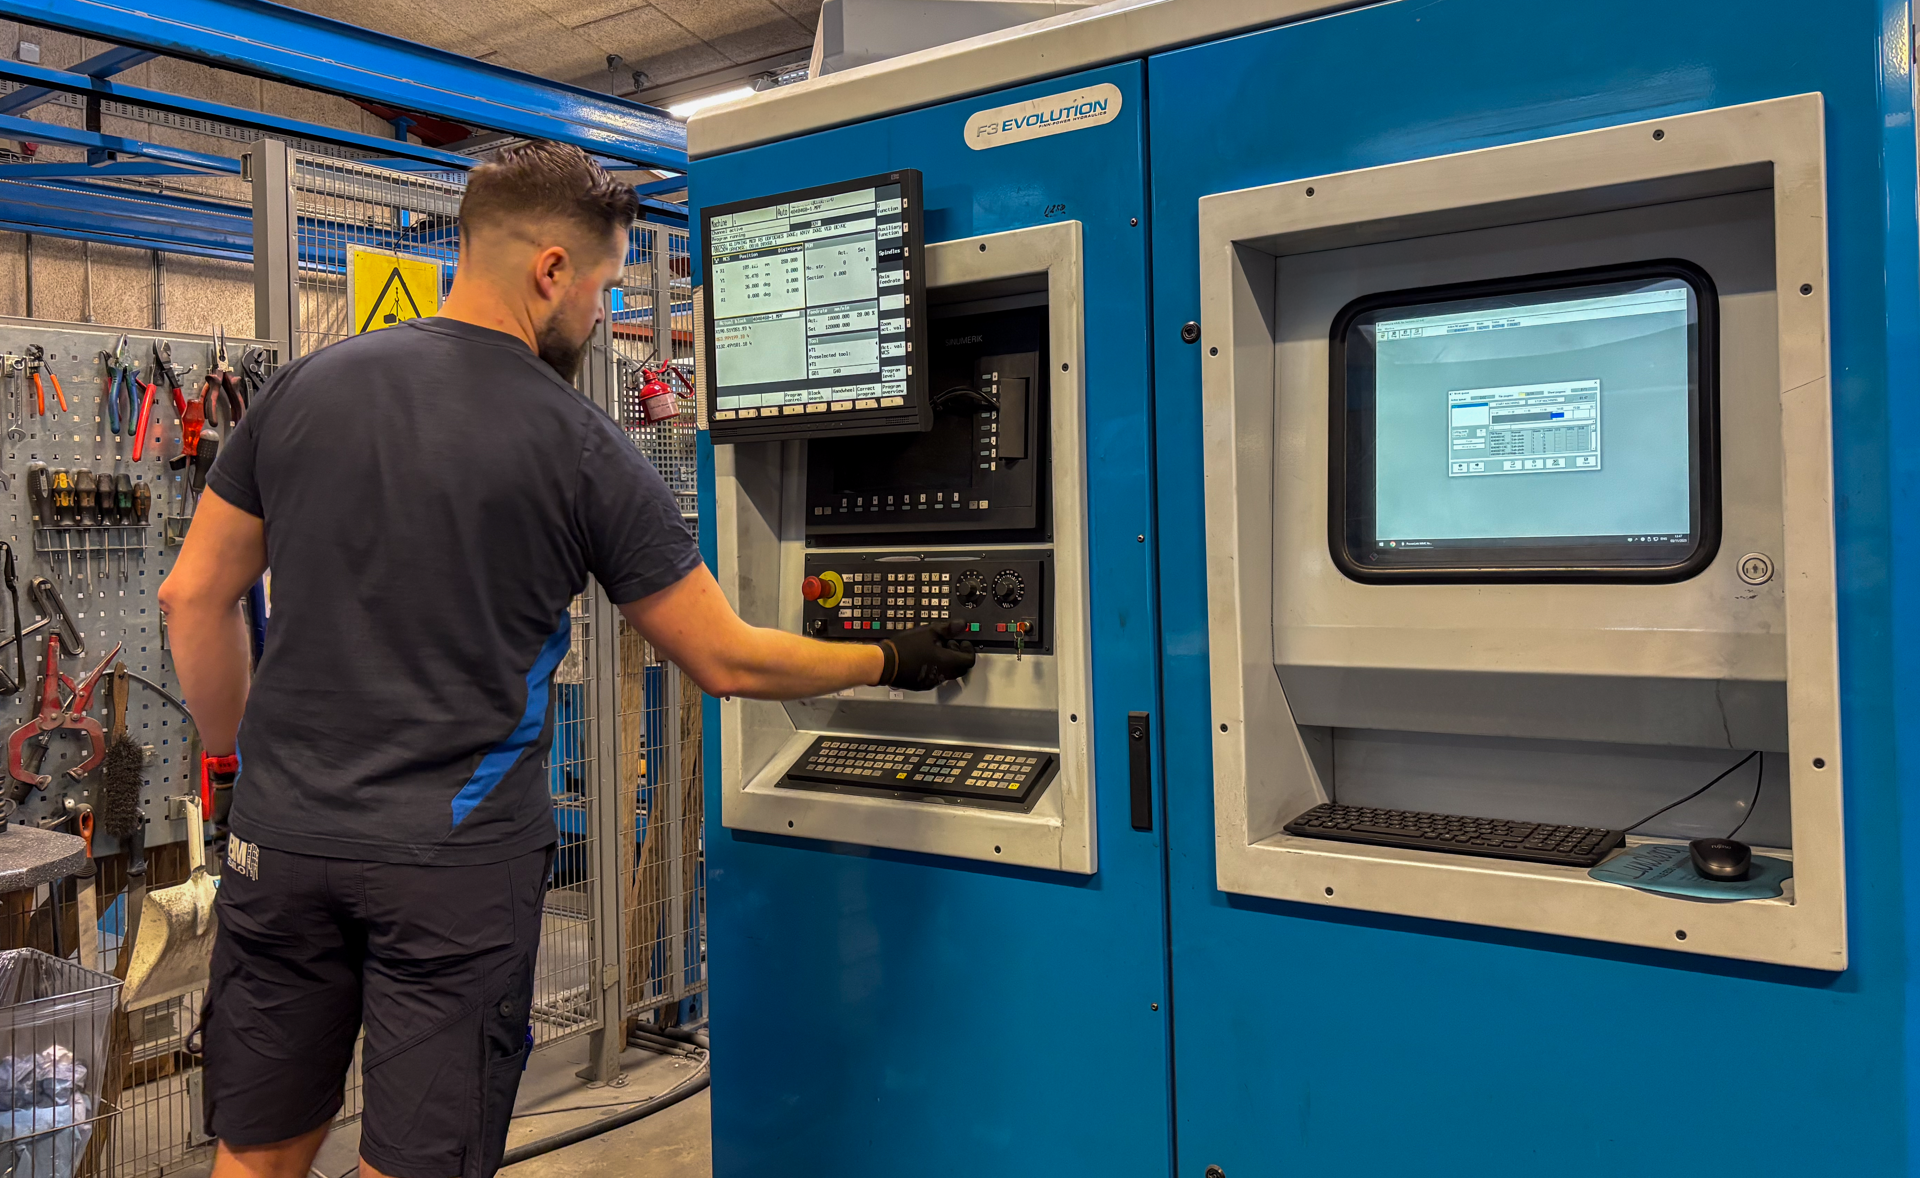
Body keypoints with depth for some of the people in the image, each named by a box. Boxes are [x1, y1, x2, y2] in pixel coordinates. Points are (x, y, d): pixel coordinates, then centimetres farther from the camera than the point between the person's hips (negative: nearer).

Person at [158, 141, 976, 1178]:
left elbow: (194, 596, 8)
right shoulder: (580, 448, -9)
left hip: (281, 836, 5)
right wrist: (891, 660, 9)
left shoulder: (305, 386, 3)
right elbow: (725, 662, -5)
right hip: (457, 861, -4)